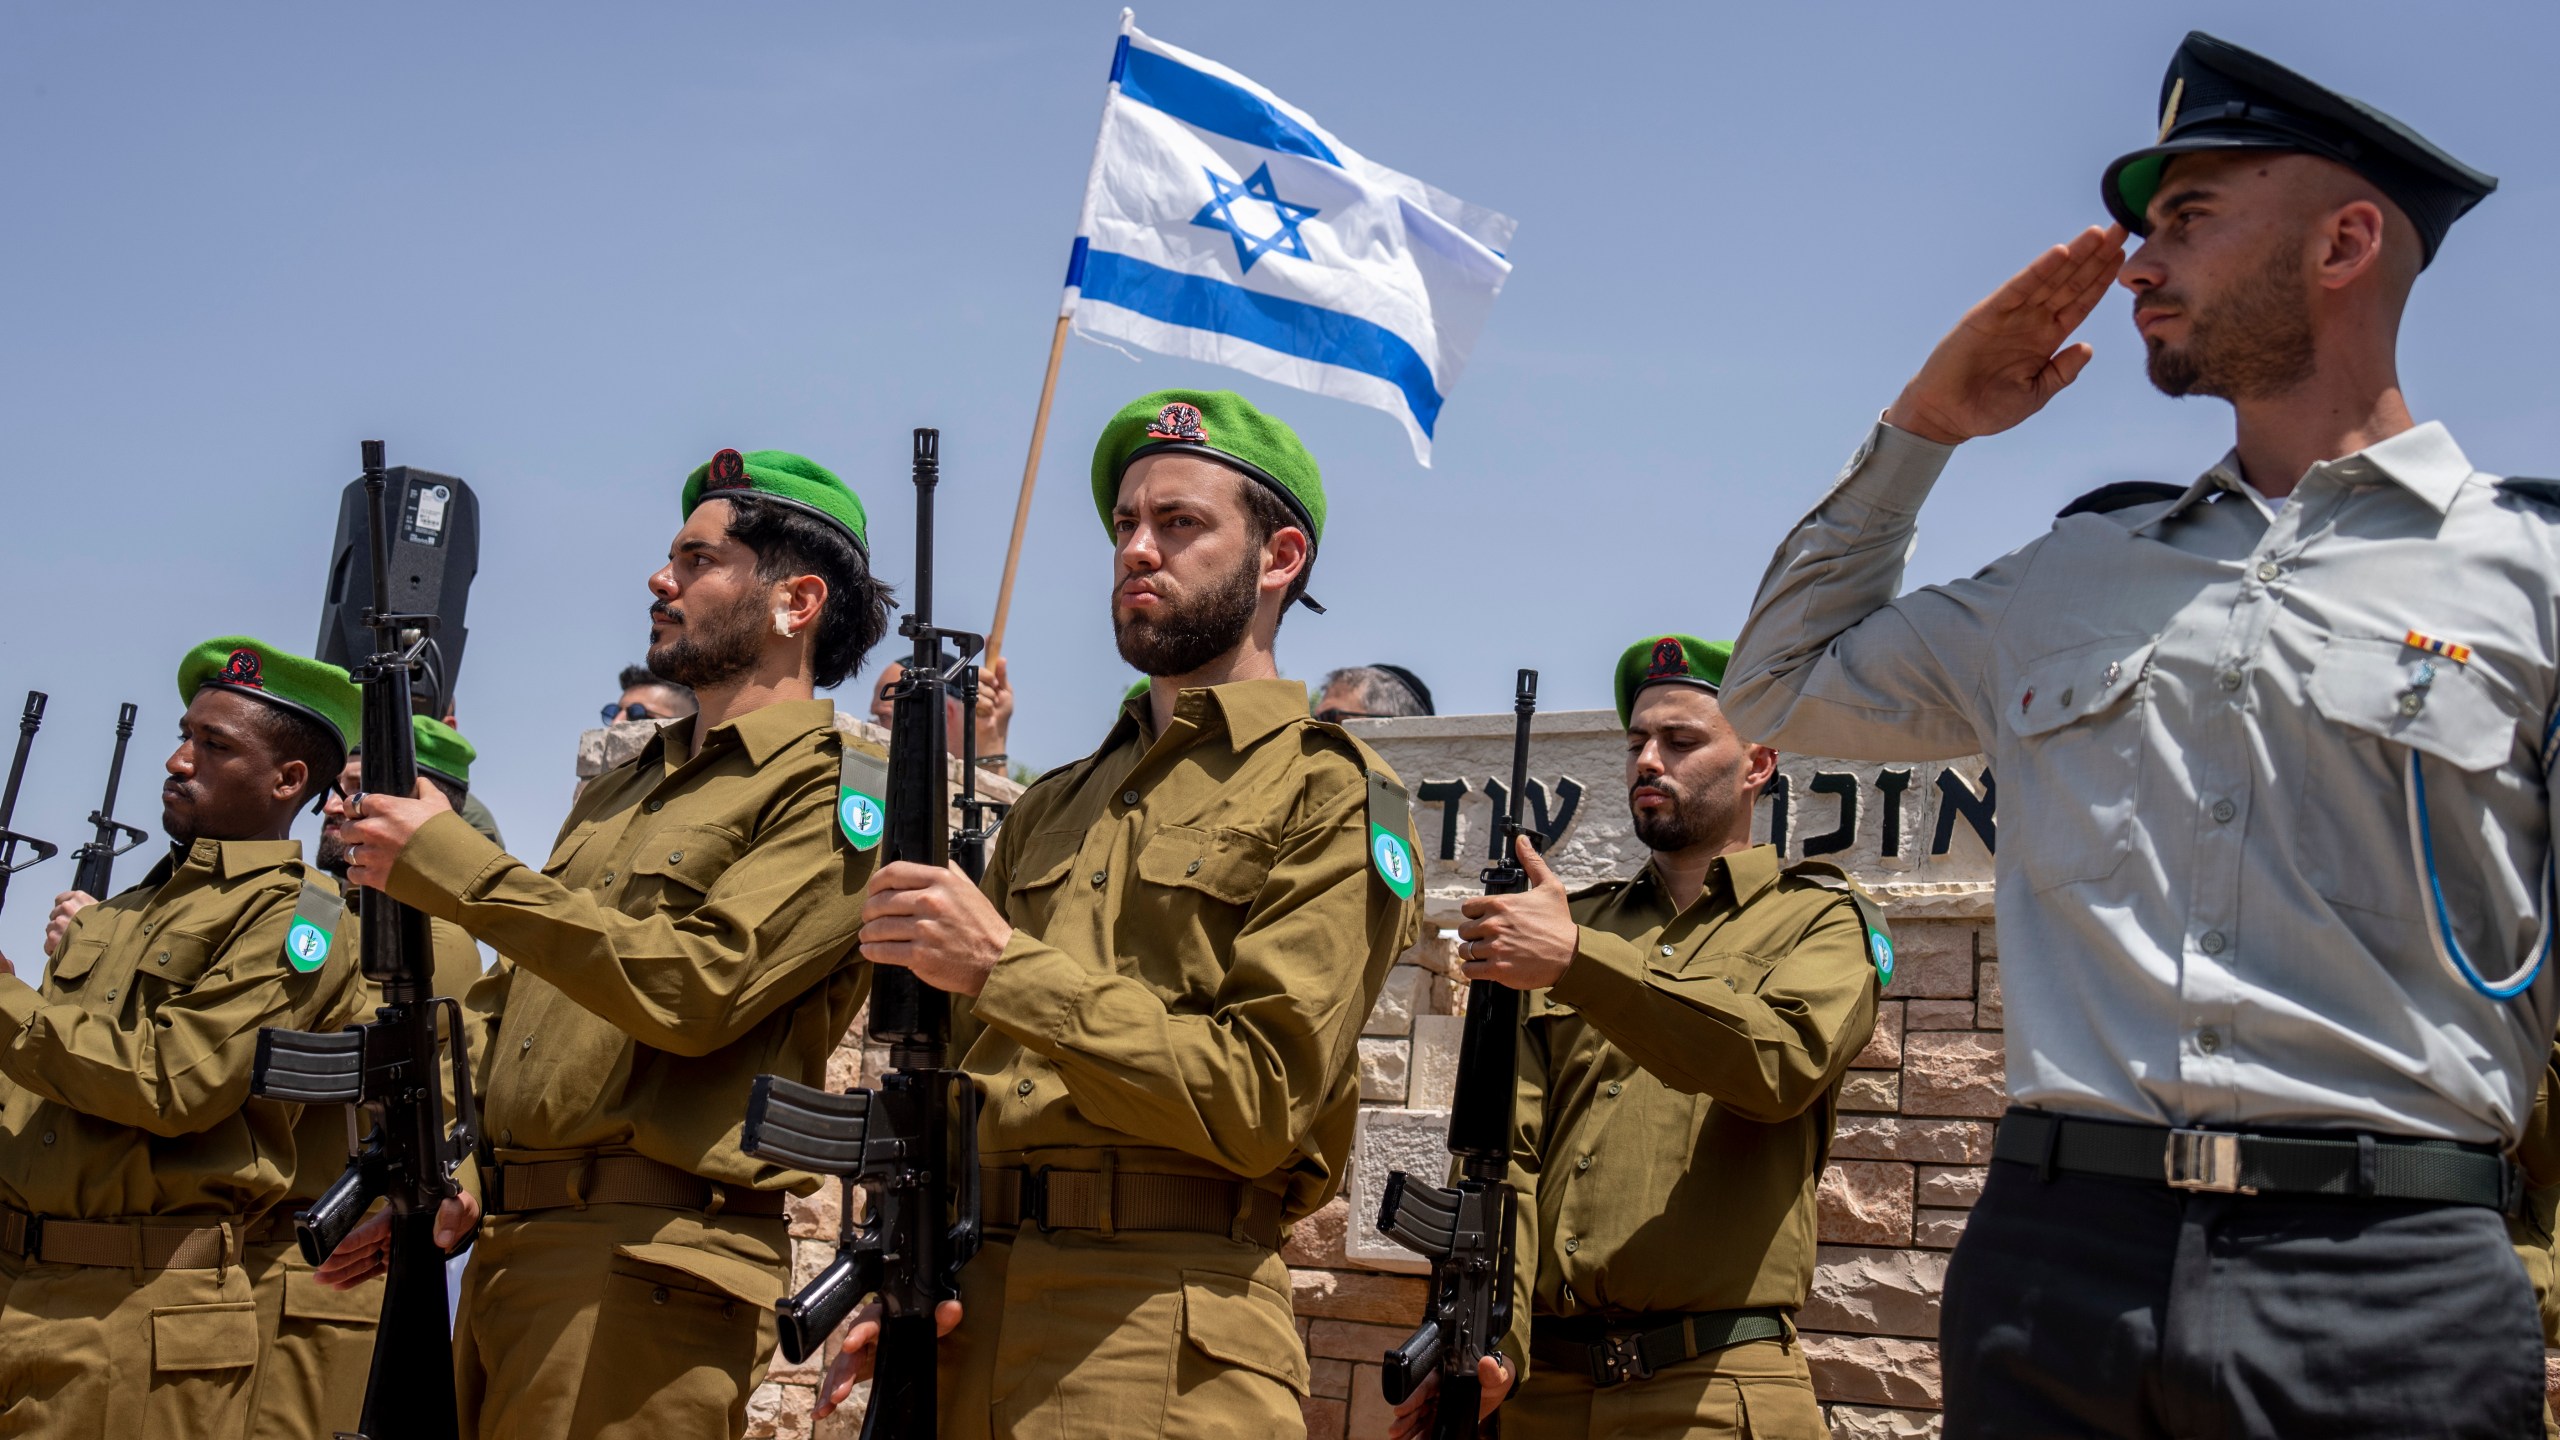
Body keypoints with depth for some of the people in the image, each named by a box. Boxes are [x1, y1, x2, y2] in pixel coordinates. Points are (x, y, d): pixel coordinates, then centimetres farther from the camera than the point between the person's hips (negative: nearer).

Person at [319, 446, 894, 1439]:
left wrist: (451, 865, -15)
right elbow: (504, 1007, 22)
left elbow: (694, 987, -19)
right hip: (503, 1244, 8)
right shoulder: (619, 791, 21)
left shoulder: (834, 795, -5)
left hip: (648, 1257, -8)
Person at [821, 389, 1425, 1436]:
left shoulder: (1333, 796, -2)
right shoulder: (1052, 810, 18)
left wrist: (1002, 967, -17)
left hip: (1167, 1346, -6)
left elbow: (1261, 1099, -13)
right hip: (963, 1323, 6)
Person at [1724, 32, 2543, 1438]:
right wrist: (1920, 426, 18)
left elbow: (2551, 987, 1)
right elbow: (1783, 688, 25)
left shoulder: (2523, 566, 3)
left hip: (2388, 1282, -3)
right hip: (2054, 1260, 4)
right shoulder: (2078, 571, 16)